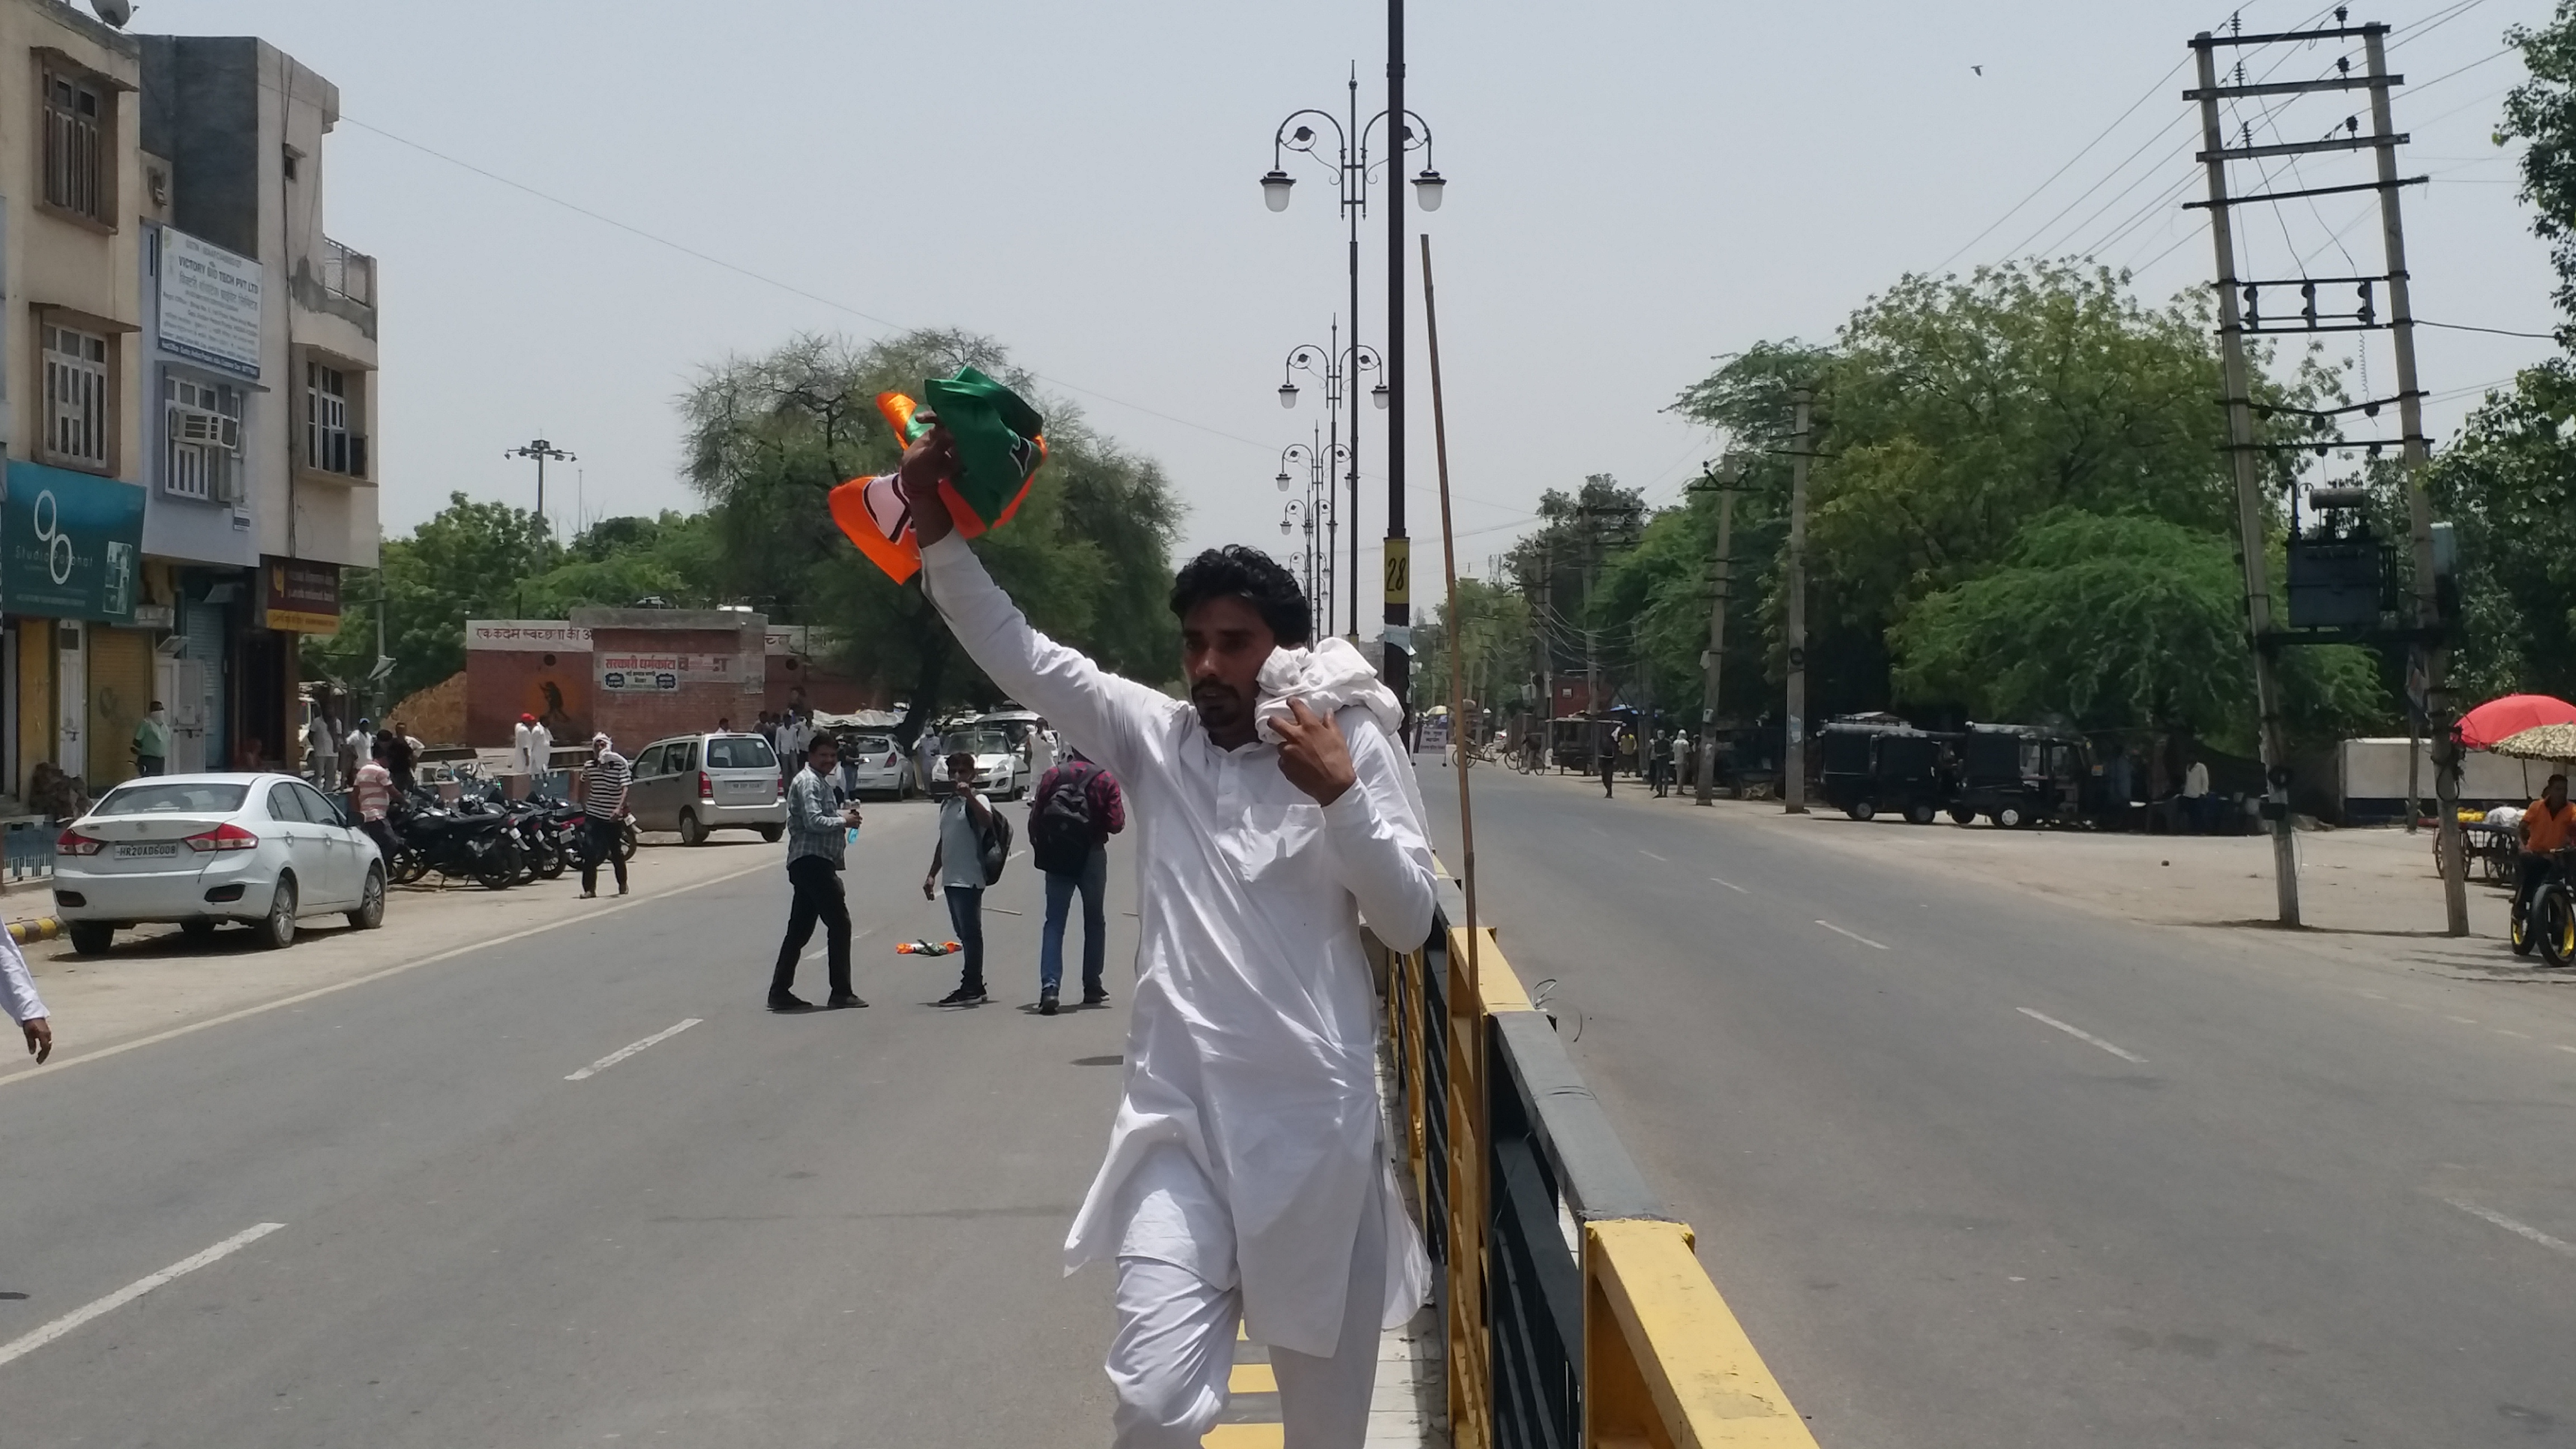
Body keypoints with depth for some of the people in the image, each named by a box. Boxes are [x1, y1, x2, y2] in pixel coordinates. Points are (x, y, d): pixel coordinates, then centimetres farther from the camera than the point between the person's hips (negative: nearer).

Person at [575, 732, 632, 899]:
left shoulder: (619, 764, -9)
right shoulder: (589, 766, 4)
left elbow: (625, 788, -15)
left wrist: (619, 808, -29)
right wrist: (584, 807, 20)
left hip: (614, 817, -2)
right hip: (593, 815, 2)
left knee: (616, 853, 10)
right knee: (590, 852, -11)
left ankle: (623, 884, 30)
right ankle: (590, 888, -8)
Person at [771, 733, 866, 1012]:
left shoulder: (822, 782, 23)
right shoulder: (809, 782, -10)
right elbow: (813, 821, -22)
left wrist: (842, 813, 10)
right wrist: (843, 821, -10)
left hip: (808, 864, 11)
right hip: (812, 861, -11)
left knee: (800, 928, 10)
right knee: (839, 923, -8)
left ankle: (780, 992, 11)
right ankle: (841, 992, -6)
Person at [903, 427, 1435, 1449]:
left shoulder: (1351, 748, 1)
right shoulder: (1153, 736, 6)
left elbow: (1409, 923, -4)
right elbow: (1016, 654, -2)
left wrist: (1341, 796, -17)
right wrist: (937, 530, -15)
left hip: (1317, 1126, -1)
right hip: (1178, 1119, 1)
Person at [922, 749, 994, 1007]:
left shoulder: (976, 800, -7)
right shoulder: (947, 804, 18)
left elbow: (987, 820, -30)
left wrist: (969, 795, -38)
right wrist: (932, 874, 22)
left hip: (969, 879, -9)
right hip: (951, 879, 9)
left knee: (970, 933, -7)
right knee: (964, 934, 12)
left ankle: (971, 988, -5)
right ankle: (974, 988, 18)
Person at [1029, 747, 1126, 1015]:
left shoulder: (1052, 776, 3)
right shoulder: (1105, 779, -3)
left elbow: (1035, 818, 0)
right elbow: (1116, 823, -7)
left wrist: (1041, 850, 11)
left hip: (1057, 857, 1)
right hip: (1091, 857, -1)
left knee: (1054, 923, 1)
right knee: (1094, 921, 14)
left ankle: (1049, 986, -15)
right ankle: (1092, 987, 16)